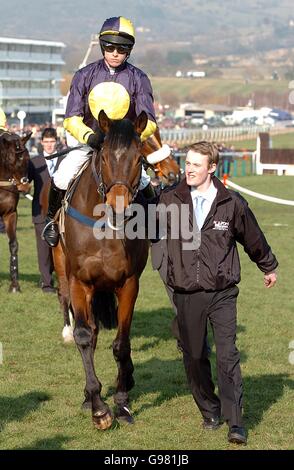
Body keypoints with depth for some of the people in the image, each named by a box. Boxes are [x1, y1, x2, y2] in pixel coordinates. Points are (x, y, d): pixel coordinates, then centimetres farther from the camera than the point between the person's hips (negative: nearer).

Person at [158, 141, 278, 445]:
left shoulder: (233, 204, -1)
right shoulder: (169, 202, -1)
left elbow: (253, 239, 15)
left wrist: (268, 268, 28)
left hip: (222, 293, -2)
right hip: (186, 294, 2)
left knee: (228, 356, -10)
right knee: (194, 358, 8)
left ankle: (235, 422, -7)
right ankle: (210, 411, 26)